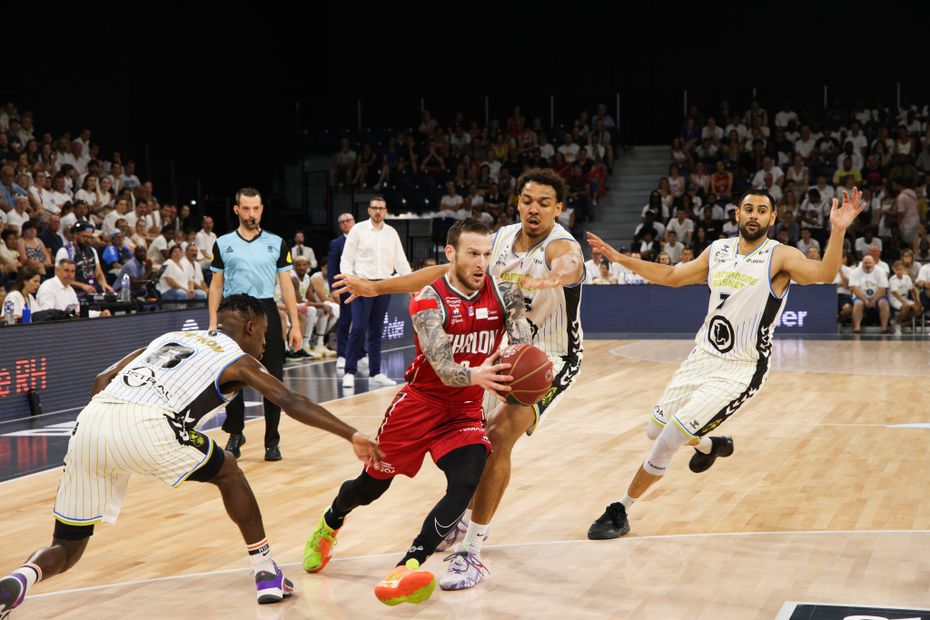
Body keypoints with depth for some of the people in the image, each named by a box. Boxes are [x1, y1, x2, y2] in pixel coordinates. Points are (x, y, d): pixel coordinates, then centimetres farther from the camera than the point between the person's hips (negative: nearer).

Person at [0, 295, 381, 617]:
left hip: (90, 420, 5)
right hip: (146, 427, -5)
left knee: (67, 548, 17)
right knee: (229, 475, 23)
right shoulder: (238, 361, 18)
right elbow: (292, 403, 6)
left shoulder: (171, 337, 34)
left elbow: (102, 380, 28)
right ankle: (267, 575, 24)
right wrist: (352, 437, 5)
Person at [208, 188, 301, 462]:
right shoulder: (223, 244, 7)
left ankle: (272, 441, 9)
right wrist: (213, 323, 1)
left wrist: (295, 325, 1)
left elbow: (286, 286, 7)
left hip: (266, 313, 0)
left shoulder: (276, 243, 6)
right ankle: (235, 434, 22)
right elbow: (216, 286, 10)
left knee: (272, 380, 0)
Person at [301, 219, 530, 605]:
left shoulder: (503, 293, -9)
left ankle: (407, 568, -23)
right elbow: (444, 369, -30)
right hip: (420, 402, -2)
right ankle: (329, 525, 45)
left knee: (466, 484, -23)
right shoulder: (430, 301, -20)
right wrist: (474, 376, -52)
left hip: (465, 410, 3)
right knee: (372, 484, 12)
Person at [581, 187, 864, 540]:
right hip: (703, 355, 7)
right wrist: (619, 258, 11)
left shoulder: (780, 256, -12)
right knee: (656, 430, 16)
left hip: (741, 369, -7)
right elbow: (672, 276, 17)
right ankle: (710, 446, 47)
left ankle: (620, 512, 0)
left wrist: (837, 231, -46)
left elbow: (824, 274, -29)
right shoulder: (718, 250, 6)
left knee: (671, 438, -14)